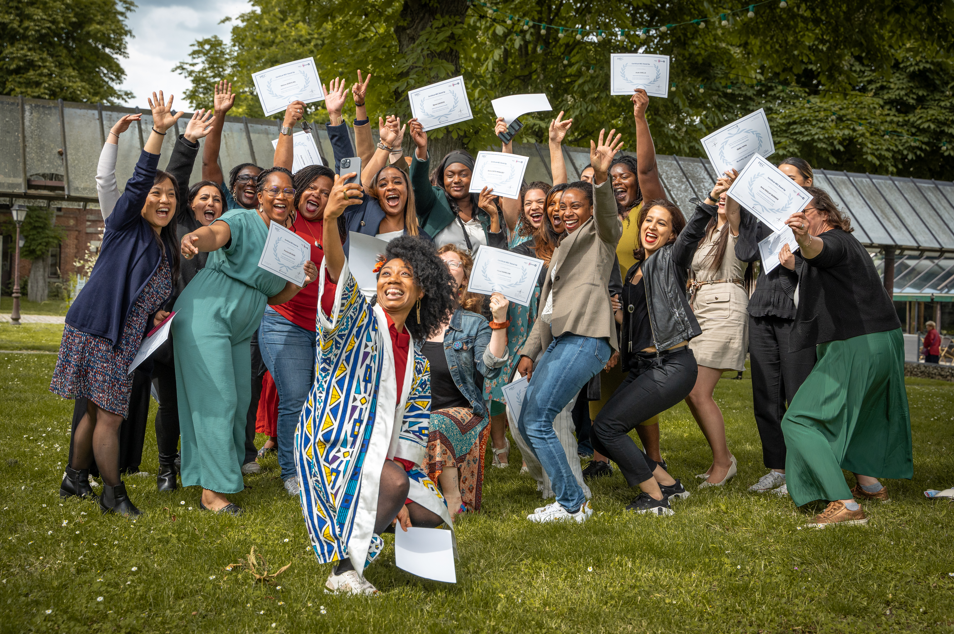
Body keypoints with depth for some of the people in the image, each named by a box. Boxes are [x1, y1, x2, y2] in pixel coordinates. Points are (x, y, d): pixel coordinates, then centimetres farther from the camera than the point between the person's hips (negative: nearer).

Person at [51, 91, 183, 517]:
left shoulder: (166, 245, 17)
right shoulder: (124, 226, -4)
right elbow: (137, 182, -19)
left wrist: (155, 315, 5)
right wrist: (158, 132, -28)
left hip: (124, 339, 8)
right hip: (97, 331, -7)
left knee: (98, 411, 14)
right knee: (109, 415, -5)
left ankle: (75, 480, 28)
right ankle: (113, 494, 4)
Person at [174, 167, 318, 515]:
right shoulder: (243, 221, -11)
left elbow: (273, 297, 15)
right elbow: (215, 233, -35)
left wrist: (302, 281, -4)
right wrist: (193, 239, -58)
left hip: (239, 329, 8)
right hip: (205, 317, -8)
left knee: (240, 400, 12)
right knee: (216, 400, -10)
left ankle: (226, 471, 28)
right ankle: (212, 491, -5)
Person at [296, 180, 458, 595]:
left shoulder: (417, 358, 12)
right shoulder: (359, 320, -5)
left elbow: (412, 425, 10)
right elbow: (338, 275, -27)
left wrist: (400, 496, -2)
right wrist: (330, 221, -46)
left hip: (379, 453, 7)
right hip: (330, 442, -7)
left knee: (431, 514, 4)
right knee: (394, 483, -32)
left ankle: (347, 532, 24)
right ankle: (344, 569, -12)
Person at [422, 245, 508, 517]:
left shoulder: (474, 325, 6)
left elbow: (489, 368, -11)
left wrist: (499, 321, -21)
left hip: (459, 410, -2)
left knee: (435, 426, -33)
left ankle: (454, 504, -20)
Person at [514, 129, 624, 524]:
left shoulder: (600, 235, 7)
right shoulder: (562, 251, 30)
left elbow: (606, 213, -18)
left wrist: (601, 176, -37)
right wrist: (529, 351, 18)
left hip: (585, 339, -9)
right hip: (557, 341, 9)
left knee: (537, 420, -14)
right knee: (527, 423, 4)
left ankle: (572, 505, -5)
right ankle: (567, 495, 14)